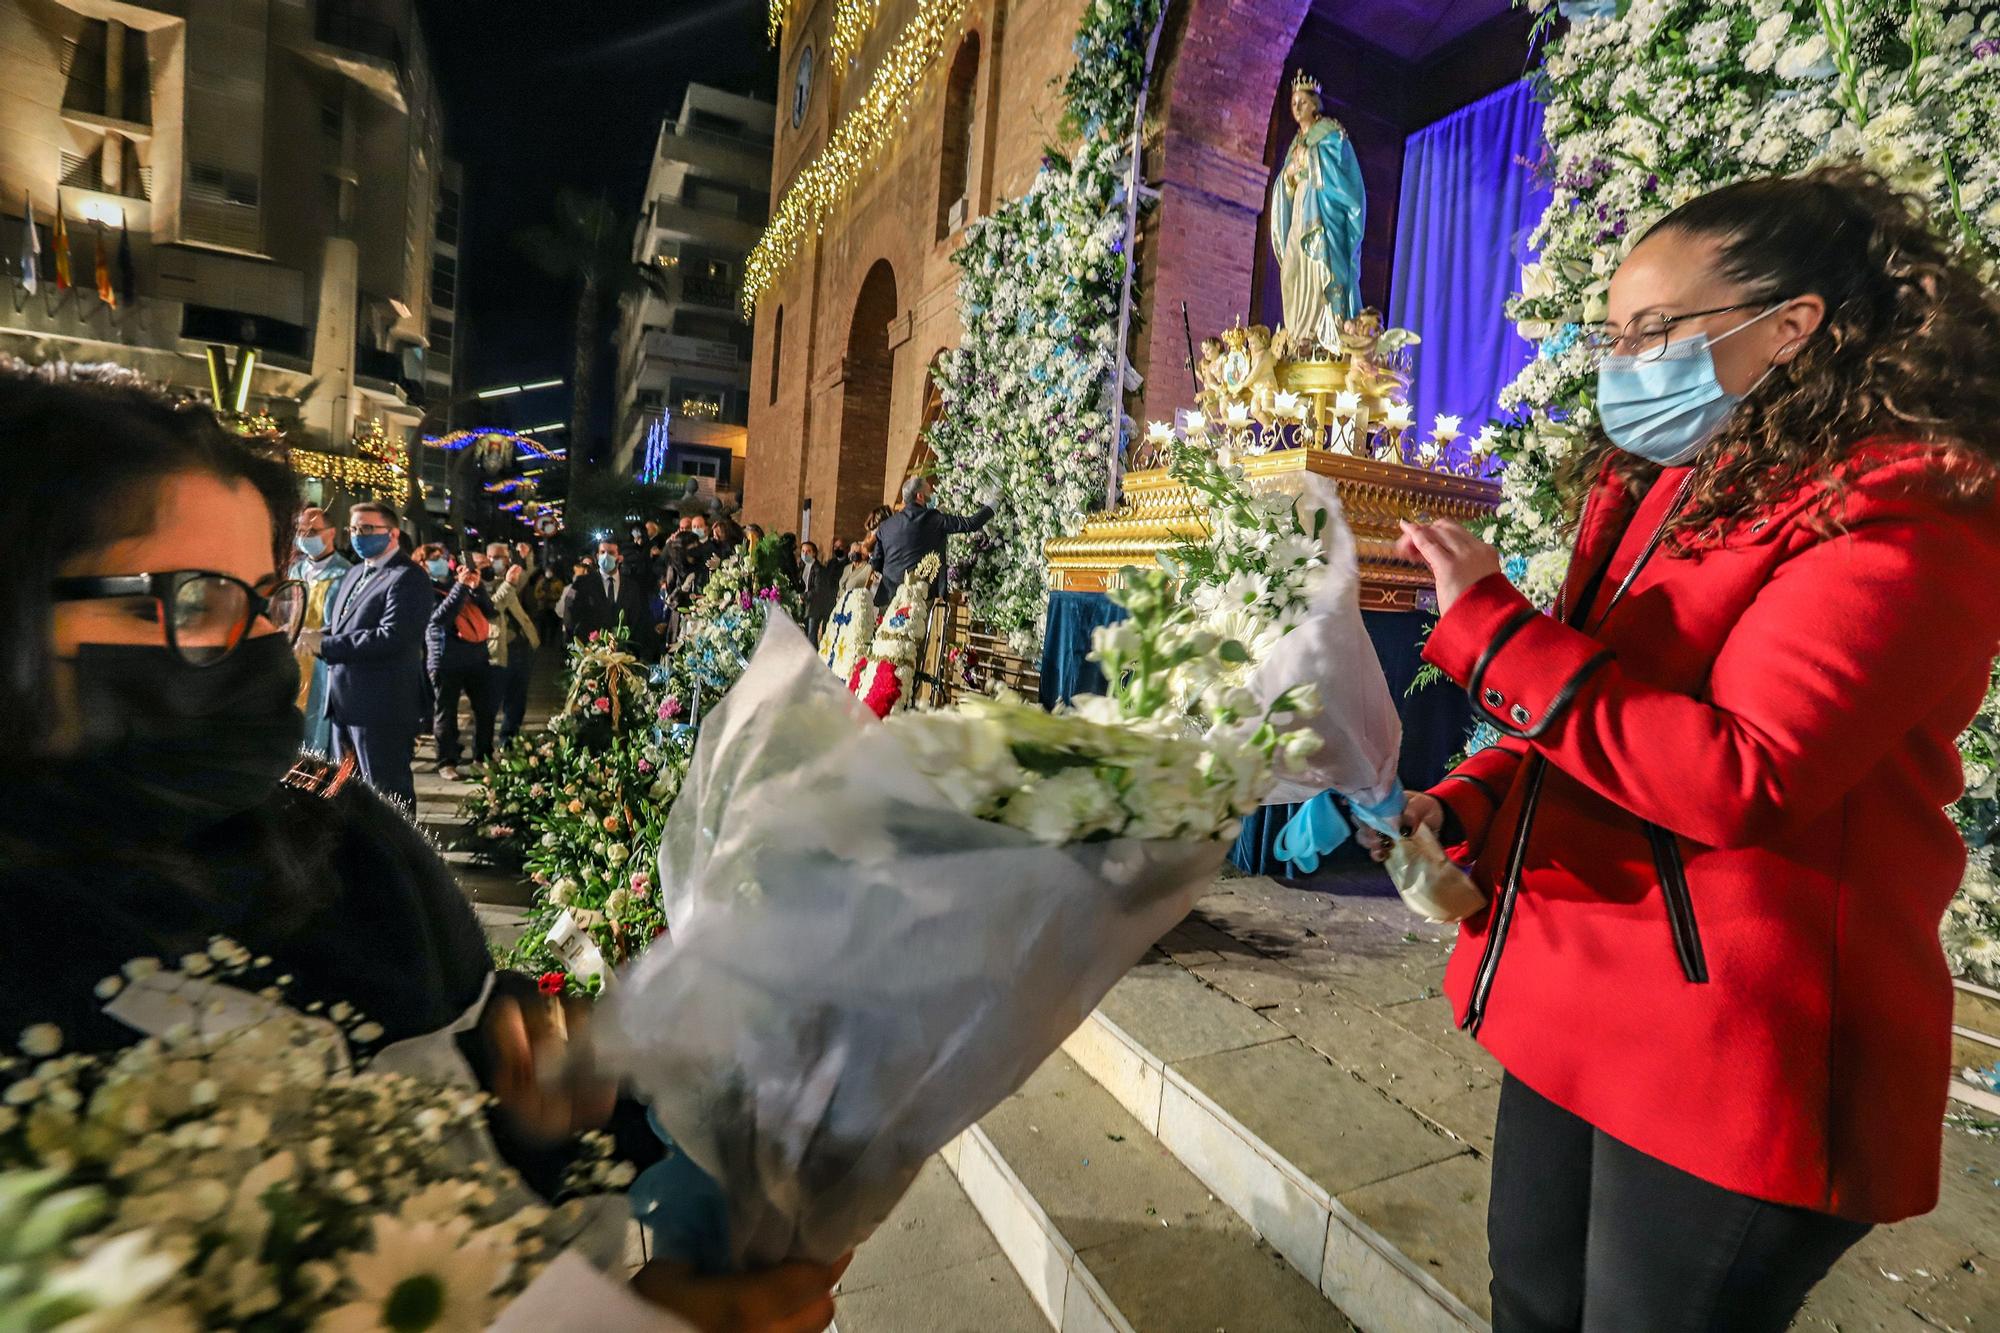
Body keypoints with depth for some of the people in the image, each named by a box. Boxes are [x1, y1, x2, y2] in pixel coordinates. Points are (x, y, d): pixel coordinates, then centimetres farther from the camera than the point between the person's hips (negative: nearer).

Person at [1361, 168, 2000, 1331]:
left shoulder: (1896, 513, -15)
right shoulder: (1656, 488, 9)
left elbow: (1738, 780, -27)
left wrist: (1489, 627, -23)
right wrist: (1463, 807, -1)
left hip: (1729, 1052, -7)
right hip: (1576, 1007, 8)